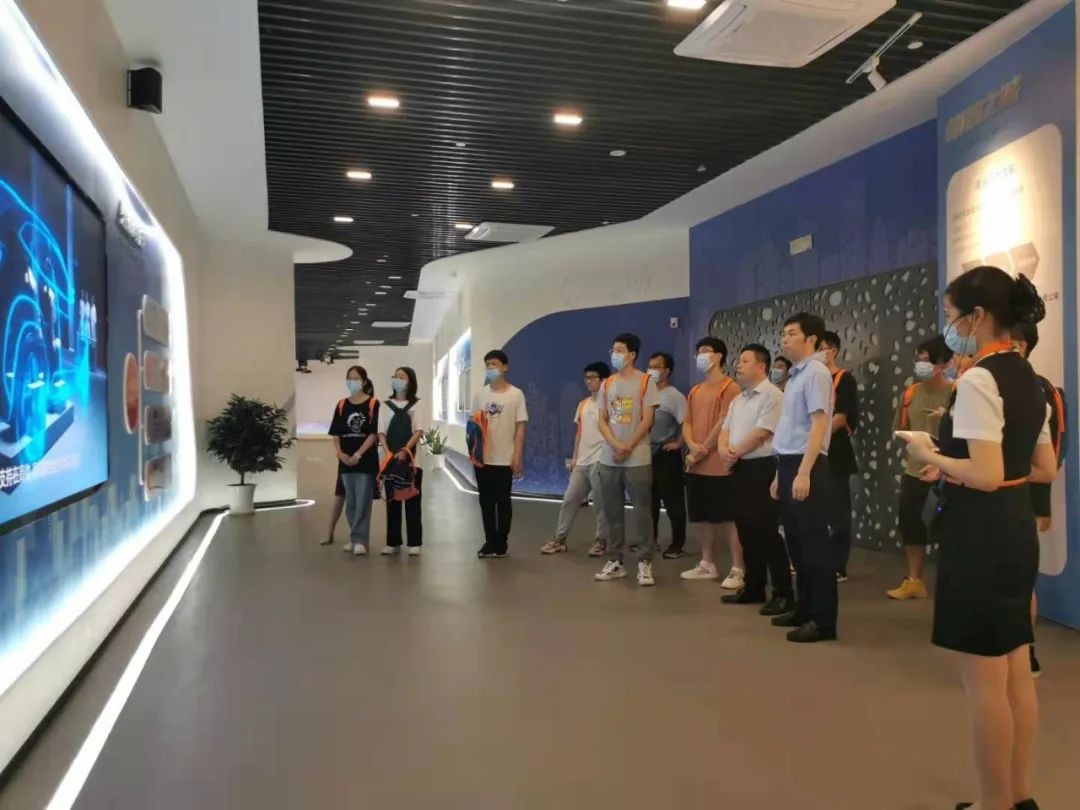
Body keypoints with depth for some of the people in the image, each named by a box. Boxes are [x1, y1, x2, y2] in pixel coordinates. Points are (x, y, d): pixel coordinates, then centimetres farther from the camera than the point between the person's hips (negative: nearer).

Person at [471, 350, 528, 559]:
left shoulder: (516, 395, -3)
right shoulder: (480, 395, 7)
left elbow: (520, 428, -5)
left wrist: (518, 458, -9)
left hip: (504, 459, -4)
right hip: (482, 459, 4)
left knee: (503, 501, 4)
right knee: (486, 501, 8)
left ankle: (501, 543, 13)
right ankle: (490, 541, 18)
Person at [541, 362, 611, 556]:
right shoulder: (583, 404, 16)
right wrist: (574, 457, 14)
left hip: (599, 461, -7)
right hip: (581, 462, 7)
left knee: (601, 503, 0)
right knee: (569, 499, 7)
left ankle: (601, 540, 12)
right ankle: (560, 539, 14)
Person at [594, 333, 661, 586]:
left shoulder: (646, 381, -2)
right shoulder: (607, 384, 11)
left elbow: (647, 420, -7)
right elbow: (601, 420, 7)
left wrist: (628, 447, -12)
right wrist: (616, 445, -10)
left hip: (637, 459, -5)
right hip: (609, 459, 5)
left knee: (641, 512, -2)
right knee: (612, 512, 8)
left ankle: (644, 563, 4)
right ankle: (615, 561, 18)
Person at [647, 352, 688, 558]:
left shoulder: (674, 396, -13)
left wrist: (677, 444, -19)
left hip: (666, 456, -7)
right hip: (648, 454, 8)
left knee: (673, 502, 1)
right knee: (649, 501, 15)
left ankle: (678, 544, 9)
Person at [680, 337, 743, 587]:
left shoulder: (729, 387, -7)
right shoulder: (695, 391, 18)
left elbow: (724, 423, -13)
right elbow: (687, 423, 13)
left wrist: (703, 451, -12)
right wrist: (692, 446, -8)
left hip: (719, 465, -8)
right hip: (696, 466, 8)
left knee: (729, 518, -5)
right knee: (701, 518, 12)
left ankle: (738, 570, -1)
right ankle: (708, 564, 23)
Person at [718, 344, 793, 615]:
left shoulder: (772, 395, -11)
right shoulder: (738, 399, 17)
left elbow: (760, 433, -18)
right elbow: (725, 429, 15)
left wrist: (734, 453, -9)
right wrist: (724, 450, -7)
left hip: (762, 468, -9)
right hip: (740, 470, 9)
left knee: (767, 532, -8)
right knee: (747, 532, 12)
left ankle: (784, 593, 0)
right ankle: (754, 588, 22)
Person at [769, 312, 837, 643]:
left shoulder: (815, 372, -11)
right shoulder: (796, 375, 17)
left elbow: (819, 424, -18)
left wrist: (804, 473, -23)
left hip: (806, 468, -9)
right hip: (789, 465, 9)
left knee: (814, 542, -3)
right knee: (796, 542, 15)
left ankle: (823, 620, 4)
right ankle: (804, 608, 26)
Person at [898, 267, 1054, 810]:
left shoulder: (977, 380, -18)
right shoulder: (1028, 380, 11)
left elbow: (985, 476, -25)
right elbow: (1045, 470, 16)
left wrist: (932, 456, -9)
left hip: (979, 535, -10)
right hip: (1018, 530, 10)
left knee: (984, 682, 3)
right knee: (1016, 674, 17)